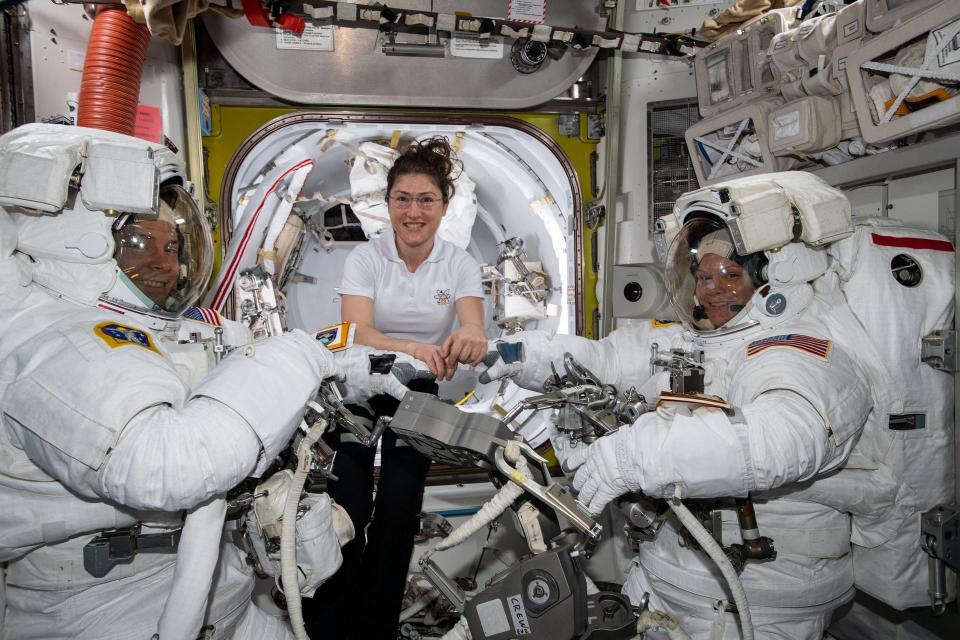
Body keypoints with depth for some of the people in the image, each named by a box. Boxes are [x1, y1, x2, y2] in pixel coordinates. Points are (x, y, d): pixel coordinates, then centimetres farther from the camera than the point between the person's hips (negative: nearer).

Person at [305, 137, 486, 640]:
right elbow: (355, 332, -25)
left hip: (418, 392, 1)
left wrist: (468, 341, -49)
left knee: (398, 512, -1)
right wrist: (409, 347, -46)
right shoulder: (365, 258, -11)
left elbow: (473, 330, -23)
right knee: (347, 508, -9)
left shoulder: (460, 265, -7)